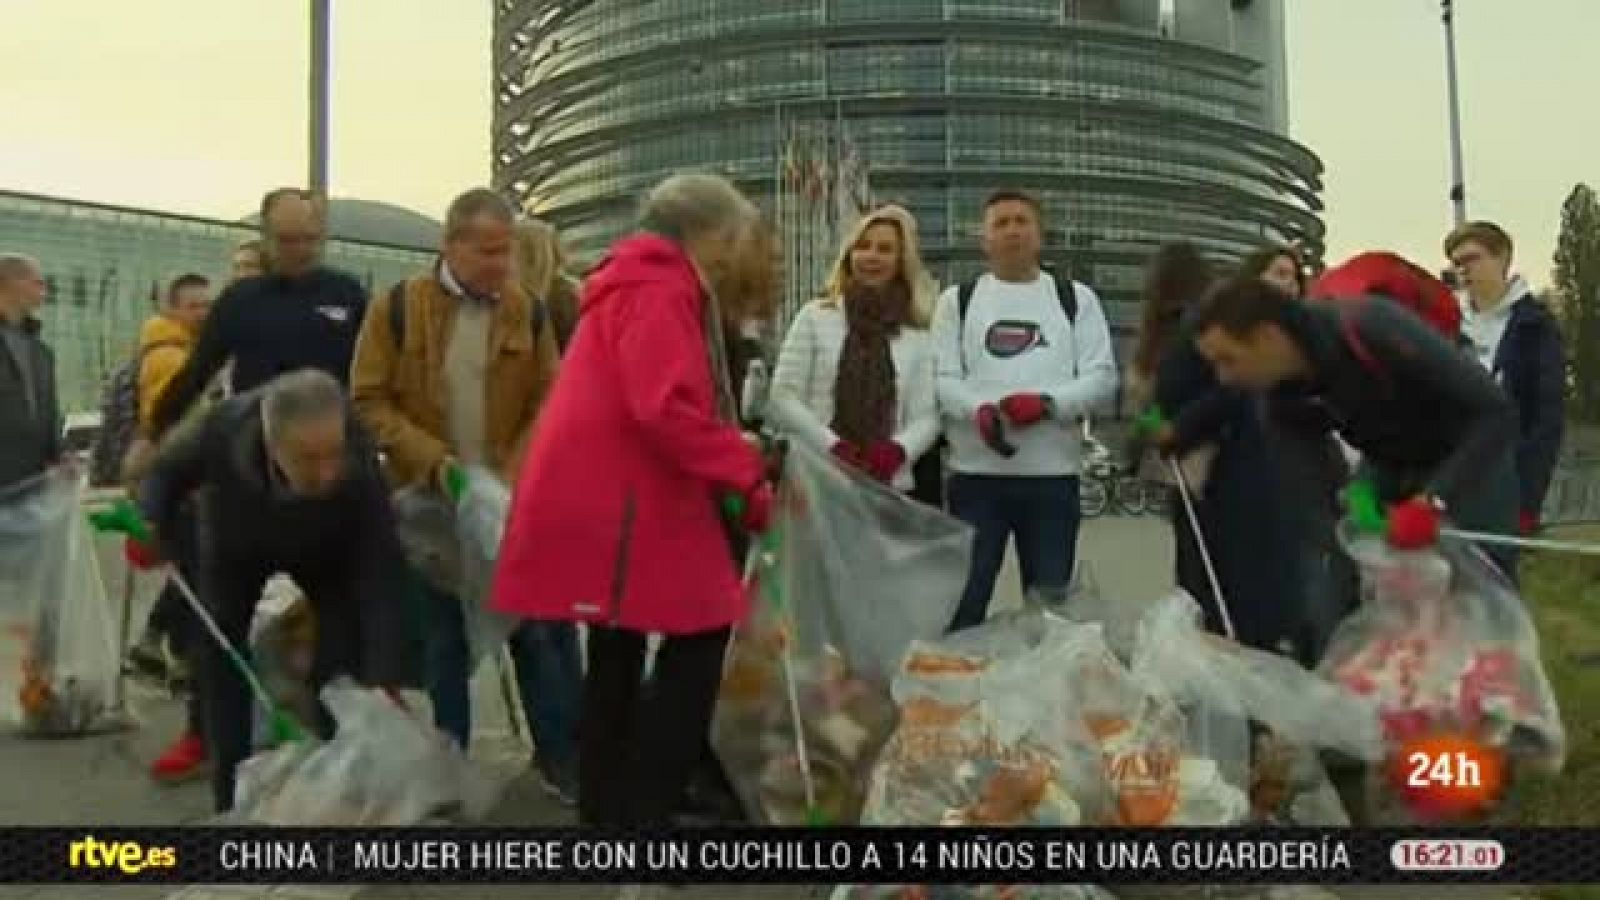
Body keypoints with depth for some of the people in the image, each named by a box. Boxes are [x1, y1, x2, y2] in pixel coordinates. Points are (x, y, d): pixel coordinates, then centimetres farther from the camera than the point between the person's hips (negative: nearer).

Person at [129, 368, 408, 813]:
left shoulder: (360, 466, -44)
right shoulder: (225, 428, -41)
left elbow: (380, 584, -40)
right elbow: (167, 472, -17)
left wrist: (382, 686, -46)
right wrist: (151, 525, -37)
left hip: (327, 552, -1)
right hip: (235, 548, 1)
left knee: (345, 651, -14)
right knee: (218, 653, -1)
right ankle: (234, 801, 13)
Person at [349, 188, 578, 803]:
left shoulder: (527, 313, 1)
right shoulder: (397, 308, -5)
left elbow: (547, 404, 0)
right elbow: (369, 401, -7)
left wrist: (515, 474, -14)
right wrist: (433, 459, -18)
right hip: (432, 500, -1)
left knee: (544, 628, 4)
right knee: (444, 637, 11)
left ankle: (564, 755, 18)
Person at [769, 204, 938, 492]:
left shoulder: (918, 335, 11)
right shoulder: (815, 317, 6)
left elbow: (926, 417, 7)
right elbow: (781, 400, 0)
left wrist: (898, 449, -15)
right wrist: (833, 446, -14)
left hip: (891, 485, 2)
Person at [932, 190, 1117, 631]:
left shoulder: (1077, 297, 10)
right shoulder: (958, 299, 10)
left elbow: (1102, 376, 2)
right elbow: (941, 378, 1)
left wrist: (1048, 403, -17)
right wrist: (980, 410, -20)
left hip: (1053, 474, 1)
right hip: (976, 473, 0)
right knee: (963, 601, 4)